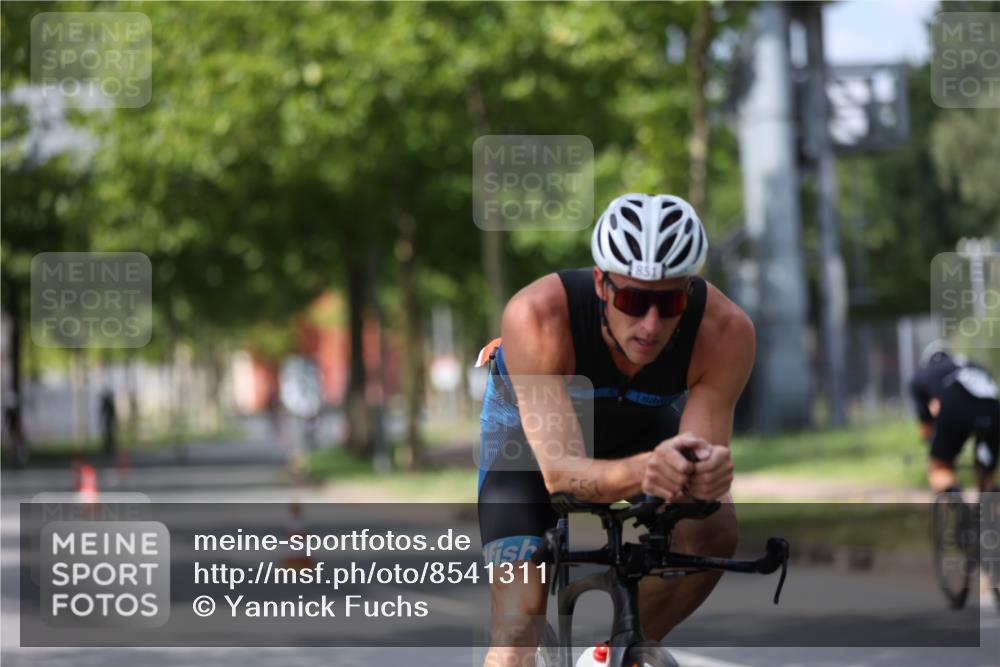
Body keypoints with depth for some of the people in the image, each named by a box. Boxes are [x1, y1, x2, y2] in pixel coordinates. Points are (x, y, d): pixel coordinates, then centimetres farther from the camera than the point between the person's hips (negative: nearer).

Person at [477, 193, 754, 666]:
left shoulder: (726, 332, -35)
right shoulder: (536, 316, -42)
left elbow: (702, 448, -33)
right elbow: (560, 472, -44)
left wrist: (708, 473, -58)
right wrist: (643, 472, -64)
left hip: (641, 424, 3)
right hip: (531, 428, -2)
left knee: (713, 531, -23)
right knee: (520, 617, -18)